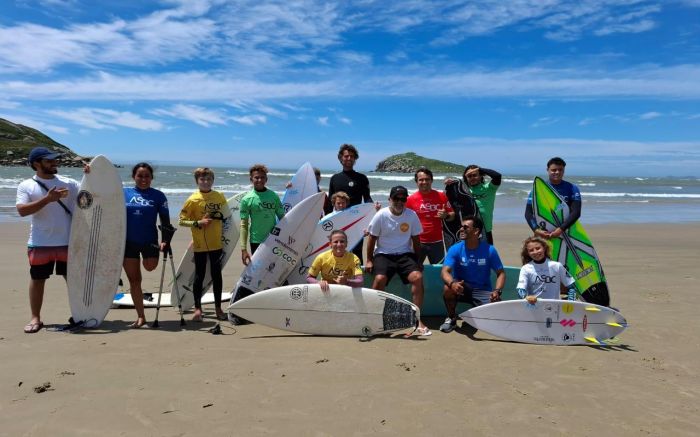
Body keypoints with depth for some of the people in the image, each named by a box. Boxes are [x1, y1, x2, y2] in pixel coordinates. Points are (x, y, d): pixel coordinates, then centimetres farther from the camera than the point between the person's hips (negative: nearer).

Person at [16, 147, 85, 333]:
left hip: (68, 242, 1)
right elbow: (22, 210, -13)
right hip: (40, 243, -1)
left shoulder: (68, 183, 4)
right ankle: (35, 318, 21)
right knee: (37, 279, 9)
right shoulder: (26, 185, 0)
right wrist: (47, 199, -21)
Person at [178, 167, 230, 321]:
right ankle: (197, 308, 16)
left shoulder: (220, 197, 3)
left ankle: (218, 308, 20)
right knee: (199, 276, 5)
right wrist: (198, 223, -19)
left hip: (216, 243, 3)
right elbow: (182, 220, -6)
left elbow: (226, 217, 14)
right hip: (200, 245, -3)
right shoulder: (193, 199, -6)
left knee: (217, 275, 10)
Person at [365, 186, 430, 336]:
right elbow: (372, 238, 2)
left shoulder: (412, 215, -1)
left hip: (405, 254, 2)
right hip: (383, 254, -1)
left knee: (417, 277, -24)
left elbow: (416, 239, 8)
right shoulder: (381, 215, -6)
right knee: (380, 279, -28)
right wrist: (369, 260, 1)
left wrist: (417, 260, 7)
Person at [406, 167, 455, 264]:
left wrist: (445, 216, -13)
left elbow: (452, 215, 7)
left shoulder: (441, 196, 2)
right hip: (418, 242, -1)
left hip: (437, 242, 1)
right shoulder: (411, 199, -2)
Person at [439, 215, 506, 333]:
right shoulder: (455, 249, -10)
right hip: (461, 288, 0)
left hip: (482, 291, 0)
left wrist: (497, 291, -23)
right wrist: (452, 283, -44)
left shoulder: (489, 250, -8)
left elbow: (501, 273, -3)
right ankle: (451, 318, -5)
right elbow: (445, 271, -20)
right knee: (448, 288, -34)